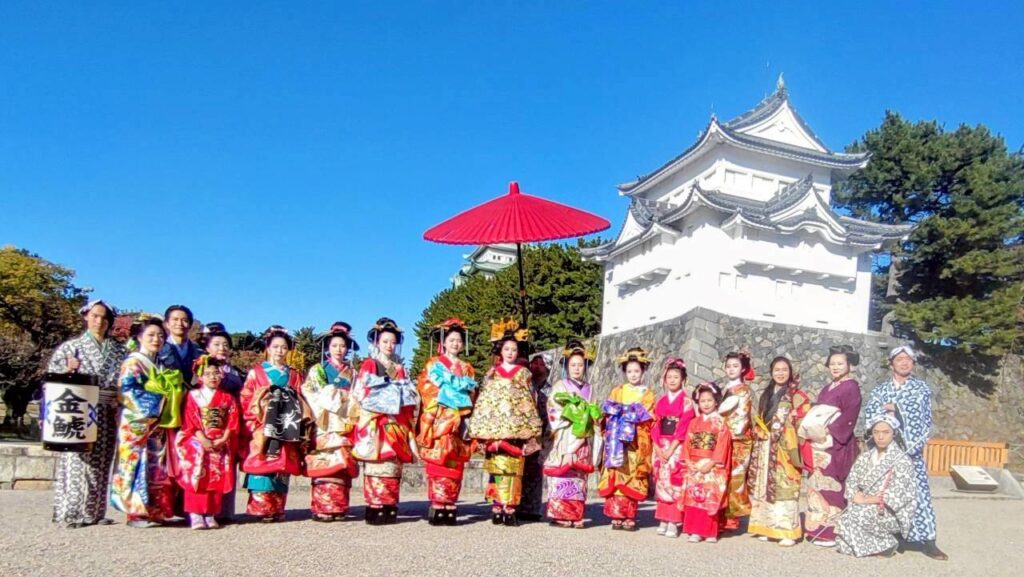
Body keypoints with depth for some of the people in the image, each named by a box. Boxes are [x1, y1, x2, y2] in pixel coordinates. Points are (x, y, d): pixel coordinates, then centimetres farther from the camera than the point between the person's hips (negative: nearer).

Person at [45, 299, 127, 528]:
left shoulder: (117, 350, 13)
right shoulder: (72, 346, 6)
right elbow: (52, 375, 1)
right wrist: (67, 370, -18)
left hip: (107, 414, 3)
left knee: (100, 463, 4)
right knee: (77, 460, -7)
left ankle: (94, 511, 9)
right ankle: (71, 513, -3)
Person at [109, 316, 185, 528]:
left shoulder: (162, 365, 18)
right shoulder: (133, 362, -3)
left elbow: (175, 390, 23)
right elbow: (127, 390, -13)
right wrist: (155, 400, -15)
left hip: (159, 426, 7)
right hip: (136, 424, -7)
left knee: (158, 468, 5)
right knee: (138, 466, -7)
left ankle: (154, 511, 9)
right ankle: (136, 512, -2)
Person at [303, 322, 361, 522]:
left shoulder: (351, 373, 18)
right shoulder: (317, 370, 11)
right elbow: (308, 393, 1)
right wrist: (326, 400, -9)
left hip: (345, 425, 2)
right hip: (325, 425, -2)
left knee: (342, 464, -3)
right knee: (325, 463, -11)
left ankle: (339, 508, 0)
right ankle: (322, 509, -10)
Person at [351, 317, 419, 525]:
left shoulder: (400, 368, 19)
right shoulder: (368, 365, 7)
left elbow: (411, 395, 17)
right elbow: (359, 393, -1)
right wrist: (391, 390, -6)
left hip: (396, 424, 4)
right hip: (374, 423, -4)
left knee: (393, 465, 1)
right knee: (376, 463, -11)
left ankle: (390, 507, 4)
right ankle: (374, 507, -9)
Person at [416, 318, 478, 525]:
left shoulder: (467, 368, 21)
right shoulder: (433, 364, 11)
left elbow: (472, 396, 16)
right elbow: (427, 390, 1)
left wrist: (466, 419, 2)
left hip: (460, 421, 4)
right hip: (439, 421, -3)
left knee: (455, 465, -1)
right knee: (438, 462, -12)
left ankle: (449, 506, 1)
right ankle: (437, 507, -12)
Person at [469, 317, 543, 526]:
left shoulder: (523, 373, 11)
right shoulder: (492, 373, 12)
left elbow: (529, 402, 8)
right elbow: (483, 401, 8)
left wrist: (530, 430, 1)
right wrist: (482, 429, 0)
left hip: (517, 428, 0)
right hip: (494, 428, 0)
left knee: (513, 468, -5)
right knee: (497, 467, -5)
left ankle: (510, 508, -1)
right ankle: (497, 507, 0)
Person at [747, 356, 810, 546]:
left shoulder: (796, 395, -2)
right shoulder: (766, 394, 18)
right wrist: (759, 430, 6)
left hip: (785, 447, -6)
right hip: (765, 447, 7)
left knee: (784, 487, -9)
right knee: (764, 486, 7)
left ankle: (788, 532, -8)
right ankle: (766, 527, 14)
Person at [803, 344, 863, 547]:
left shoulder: (851, 387, -4)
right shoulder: (827, 388, 20)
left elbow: (849, 418, -13)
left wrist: (829, 431, -19)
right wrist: (811, 428, 3)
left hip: (837, 444, -8)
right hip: (820, 443, 8)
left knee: (830, 485, -8)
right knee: (816, 484, 6)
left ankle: (831, 531, -2)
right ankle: (818, 528, 12)